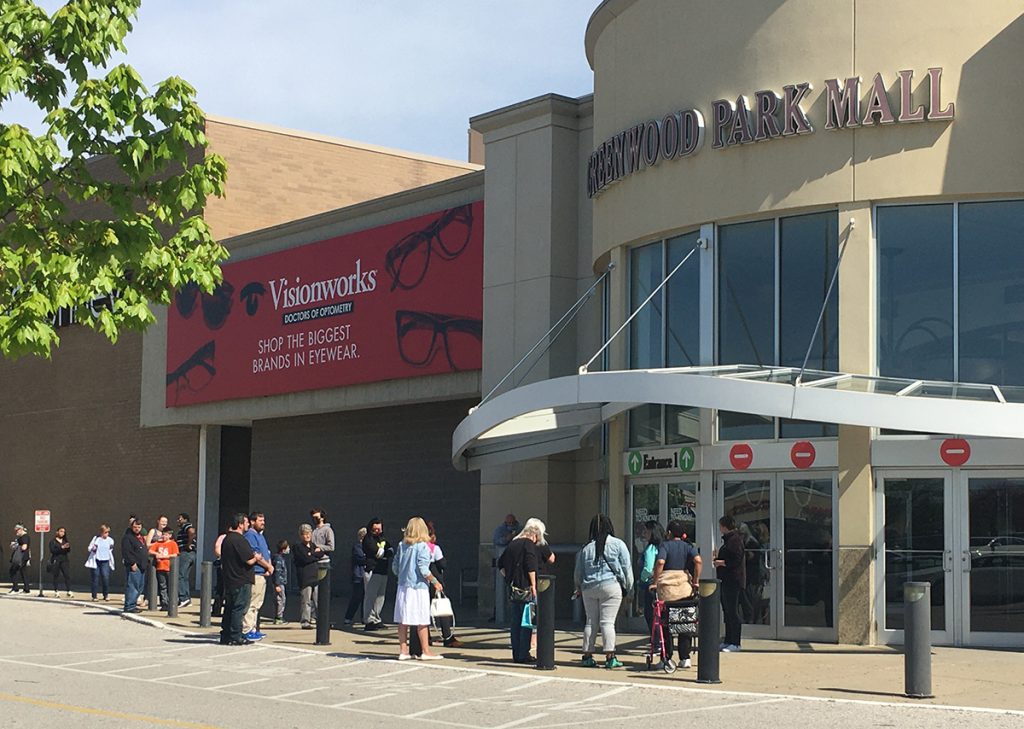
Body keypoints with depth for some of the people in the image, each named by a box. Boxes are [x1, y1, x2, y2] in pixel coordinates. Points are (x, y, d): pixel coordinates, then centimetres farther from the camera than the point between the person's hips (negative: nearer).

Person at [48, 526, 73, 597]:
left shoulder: (65, 541, 13)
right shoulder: (53, 541, 1)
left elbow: (68, 551, 9)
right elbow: (52, 550, -12)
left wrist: (68, 547, -13)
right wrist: (62, 547, -19)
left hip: (64, 560, 3)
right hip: (55, 560, -3)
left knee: (67, 575, -8)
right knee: (55, 576, 0)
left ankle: (68, 591, -9)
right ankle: (55, 591, 9)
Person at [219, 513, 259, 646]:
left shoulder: (226, 538, 14)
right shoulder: (239, 540, -17)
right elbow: (250, 560, -21)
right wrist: (256, 557, 2)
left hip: (229, 579, 10)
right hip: (241, 580, -10)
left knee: (229, 608, 14)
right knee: (239, 608, -5)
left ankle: (226, 636, 18)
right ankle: (235, 637, -4)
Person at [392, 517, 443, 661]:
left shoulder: (402, 545, 5)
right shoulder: (422, 546, -11)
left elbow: (395, 566, 9)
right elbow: (423, 569, -16)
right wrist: (435, 581, -6)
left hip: (403, 586, 6)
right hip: (418, 586, -5)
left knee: (403, 620, 8)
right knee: (422, 621, 1)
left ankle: (403, 650, 11)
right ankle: (426, 651, 6)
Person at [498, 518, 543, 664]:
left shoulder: (512, 543, 15)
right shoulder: (529, 544, -9)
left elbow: (500, 565, 20)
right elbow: (531, 567, -18)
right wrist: (533, 585, -14)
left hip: (513, 588, 8)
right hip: (526, 589, -8)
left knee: (515, 622, 11)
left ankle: (516, 655, 14)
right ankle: (524, 655, -2)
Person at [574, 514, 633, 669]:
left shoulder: (586, 548, 8)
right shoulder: (618, 544, -1)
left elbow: (578, 572, 15)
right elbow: (627, 568, 0)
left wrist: (579, 588, 29)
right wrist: (628, 587, 12)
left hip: (589, 588, 3)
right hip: (611, 586, -3)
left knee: (590, 621, 10)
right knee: (607, 622, -4)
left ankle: (587, 655, 13)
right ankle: (610, 657, -7)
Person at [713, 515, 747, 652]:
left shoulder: (735, 540, -14)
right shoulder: (728, 539, 19)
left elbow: (737, 560, -22)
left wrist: (721, 562, -13)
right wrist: (718, 559, 13)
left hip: (733, 581, -11)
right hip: (726, 580, 11)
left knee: (732, 611, -8)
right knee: (727, 611, 13)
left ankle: (735, 643, -6)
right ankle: (728, 641, 19)